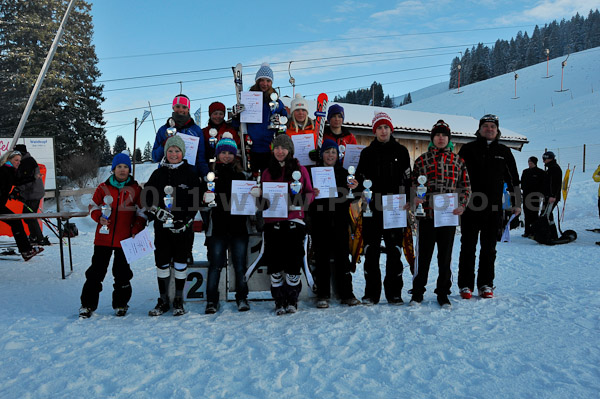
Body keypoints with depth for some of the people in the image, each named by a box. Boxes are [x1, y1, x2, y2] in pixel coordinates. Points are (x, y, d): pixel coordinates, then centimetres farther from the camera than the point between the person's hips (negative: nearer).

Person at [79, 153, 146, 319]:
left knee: (122, 272, 9)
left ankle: (120, 304, 24)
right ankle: (88, 304, 16)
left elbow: (142, 214, 6)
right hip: (103, 237, 1)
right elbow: (93, 206, 12)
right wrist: (99, 218, -9)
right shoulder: (103, 188, 4)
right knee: (96, 271, 4)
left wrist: (136, 232, -6)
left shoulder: (136, 189, 3)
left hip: (125, 239, 0)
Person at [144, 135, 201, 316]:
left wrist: (186, 221, -10)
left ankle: (179, 301, 16)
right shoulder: (158, 174, 8)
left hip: (184, 228, -1)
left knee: (180, 263, 4)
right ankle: (163, 300, 18)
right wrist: (158, 213, -11)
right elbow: (147, 198, 6)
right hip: (162, 227, 2)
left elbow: (197, 199, 0)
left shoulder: (190, 173, 3)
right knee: (162, 263, 4)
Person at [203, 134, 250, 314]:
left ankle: (242, 298, 15)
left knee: (240, 264, 4)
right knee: (216, 263, -2)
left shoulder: (240, 174, 14)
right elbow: (203, 197, 2)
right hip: (218, 224, -2)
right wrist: (207, 197, -19)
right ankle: (211, 300, 9)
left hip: (238, 225, 2)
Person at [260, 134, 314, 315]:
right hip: (272, 222, 2)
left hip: (294, 220, -2)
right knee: (274, 262, 0)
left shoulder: (300, 169, 9)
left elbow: (310, 193, 8)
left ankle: (292, 300, 10)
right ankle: (279, 301, 11)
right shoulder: (267, 172, 16)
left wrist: (300, 199, -12)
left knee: (293, 261, -4)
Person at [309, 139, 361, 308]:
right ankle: (323, 295, 9)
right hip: (320, 222, -1)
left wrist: (353, 189, -12)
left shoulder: (344, 173, 13)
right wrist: (312, 194, -17)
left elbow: (350, 199, 8)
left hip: (340, 222, 1)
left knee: (342, 257, 2)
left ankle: (346, 294, 10)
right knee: (322, 258, 1)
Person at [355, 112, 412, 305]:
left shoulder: (401, 151, 10)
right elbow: (360, 179, 9)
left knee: (394, 250, 3)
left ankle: (394, 293, 13)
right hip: (372, 208, 1)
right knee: (371, 251, 2)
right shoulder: (367, 153, 11)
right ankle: (371, 293, 11)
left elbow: (407, 179, 8)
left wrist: (408, 201, -2)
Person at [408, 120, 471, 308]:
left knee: (445, 256, 8)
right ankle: (417, 292, 15)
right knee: (423, 255, 3)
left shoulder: (458, 161, 11)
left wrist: (462, 205, -5)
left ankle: (443, 293, 20)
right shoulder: (422, 160, 8)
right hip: (426, 213, -1)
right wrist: (415, 198, -9)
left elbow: (466, 186, 11)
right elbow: (413, 183, 11)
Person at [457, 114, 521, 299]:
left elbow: (514, 180, 15)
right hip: (470, 206, -2)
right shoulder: (468, 149, 3)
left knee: (489, 248, 8)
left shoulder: (504, 152, 10)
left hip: (493, 208, 2)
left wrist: (517, 204, 11)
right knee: (468, 247, 3)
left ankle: (486, 284, 18)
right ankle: (465, 285, 11)